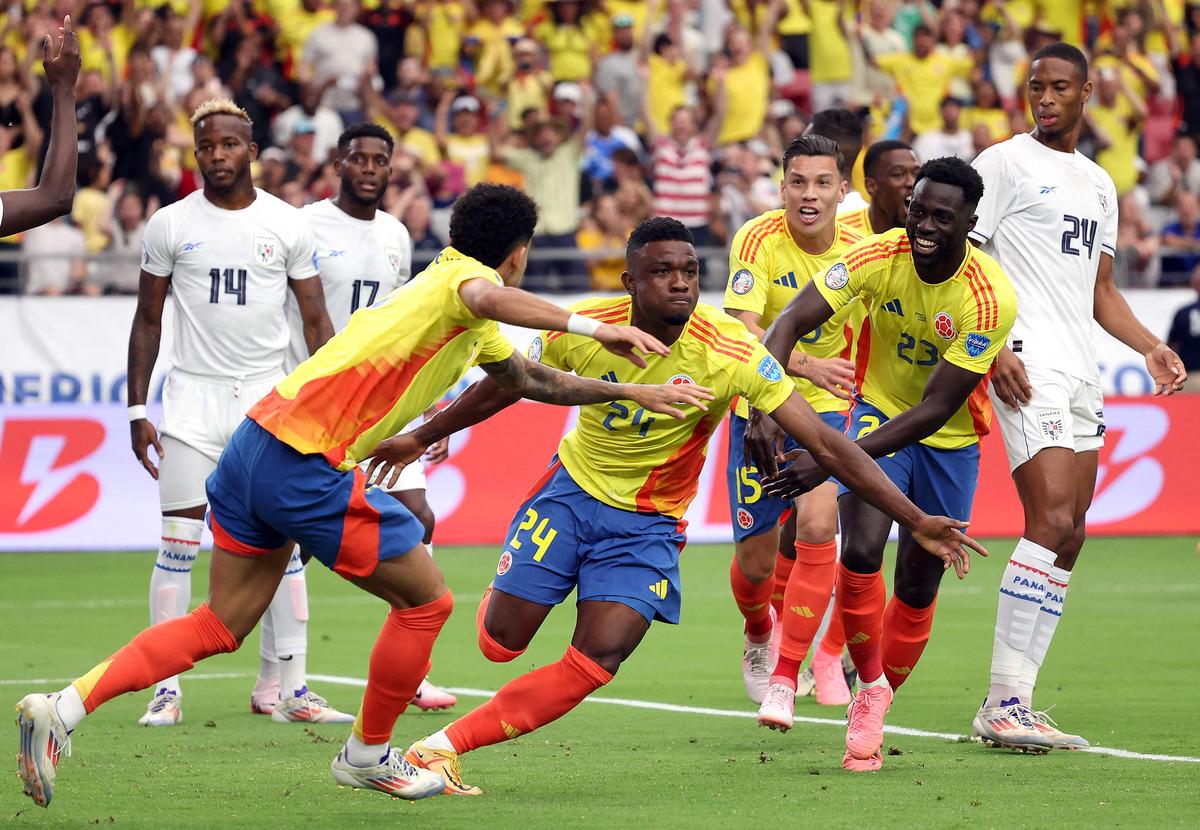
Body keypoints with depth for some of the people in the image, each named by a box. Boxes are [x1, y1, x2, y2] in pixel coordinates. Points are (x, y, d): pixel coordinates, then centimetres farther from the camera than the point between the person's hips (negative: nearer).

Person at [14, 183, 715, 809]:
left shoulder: (474, 333, 24)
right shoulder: (463, 278, -6)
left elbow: (533, 380, 36)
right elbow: (488, 300, -32)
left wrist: (631, 392, 34)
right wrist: (591, 327, -37)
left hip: (257, 444, 10)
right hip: (307, 468, -10)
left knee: (218, 629, 12)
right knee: (427, 600, 6)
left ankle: (65, 707, 0)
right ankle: (369, 755, 22)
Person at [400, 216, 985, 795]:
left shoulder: (732, 353, -22)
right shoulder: (582, 328, -17)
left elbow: (825, 443, -21)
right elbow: (500, 391, 3)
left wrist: (916, 521, -26)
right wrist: (420, 438, 14)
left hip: (648, 524, -1)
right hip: (572, 489, 1)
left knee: (599, 659, -18)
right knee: (501, 640, -1)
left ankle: (445, 746, -13)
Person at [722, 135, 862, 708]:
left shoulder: (857, 249, -8)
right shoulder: (759, 240, -18)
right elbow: (743, 330, -29)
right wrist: (805, 365, -44)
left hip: (825, 408, 1)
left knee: (817, 522, -24)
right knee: (756, 561, 2)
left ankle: (828, 654, -5)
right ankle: (760, 637, 37)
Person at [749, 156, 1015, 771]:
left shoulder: (990, 299, -29)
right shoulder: (880, 256, -22)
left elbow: (934, 410, -30)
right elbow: (791, 322, -24)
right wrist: (763, 411, -41)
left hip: (949, 442, -1)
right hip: (878, 412, 1)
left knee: (918, 585, 6)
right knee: (861, 551, -22)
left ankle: (875, 707, 30)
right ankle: (868, 687, -1)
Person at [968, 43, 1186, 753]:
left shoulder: (1099, 183, 21)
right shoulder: (1005, 163, -1)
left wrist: (1150, 346, 10)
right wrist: (994, 347, -18)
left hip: (1081, 375, 8)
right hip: (1029, 369, -8)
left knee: (1067, 539, 4)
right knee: (1052, 523, -19)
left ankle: (1015, 705, 7)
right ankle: (1003, 702, -18)